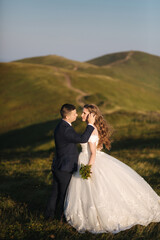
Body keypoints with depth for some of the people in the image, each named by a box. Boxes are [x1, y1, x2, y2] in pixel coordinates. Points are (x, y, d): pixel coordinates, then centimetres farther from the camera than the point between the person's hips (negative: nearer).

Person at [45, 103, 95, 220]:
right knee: (65, 194, 10)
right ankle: (61, 216, 27)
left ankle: (50, 214, 33)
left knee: (56, 193, 21)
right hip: (65, 169, -9)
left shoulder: (61, 126, 6)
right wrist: (91, 124, -28)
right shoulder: (66, 130, -27)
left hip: (58, 167, 9)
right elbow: (83, 139, -34)